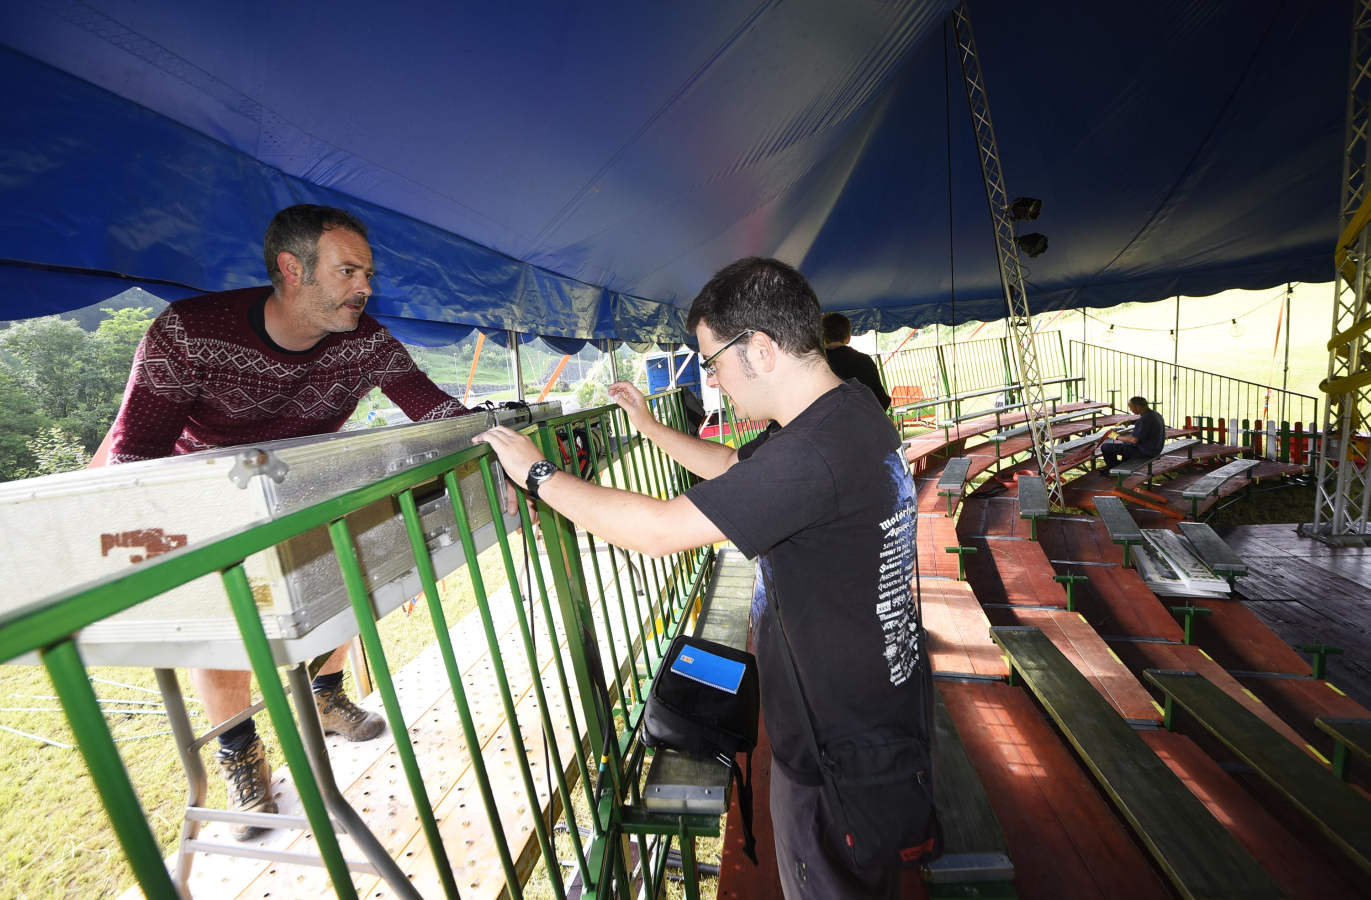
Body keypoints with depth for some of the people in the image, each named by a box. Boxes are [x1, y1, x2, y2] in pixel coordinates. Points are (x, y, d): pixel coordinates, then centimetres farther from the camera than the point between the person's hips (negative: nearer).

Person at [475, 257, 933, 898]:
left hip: (840, 741, -8)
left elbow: (657, 530, -34)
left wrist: (538, 475, -20)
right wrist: (651, 428, 14)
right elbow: (736, 469, 12)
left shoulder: (816, 453, -35)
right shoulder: (845, 407, -1)